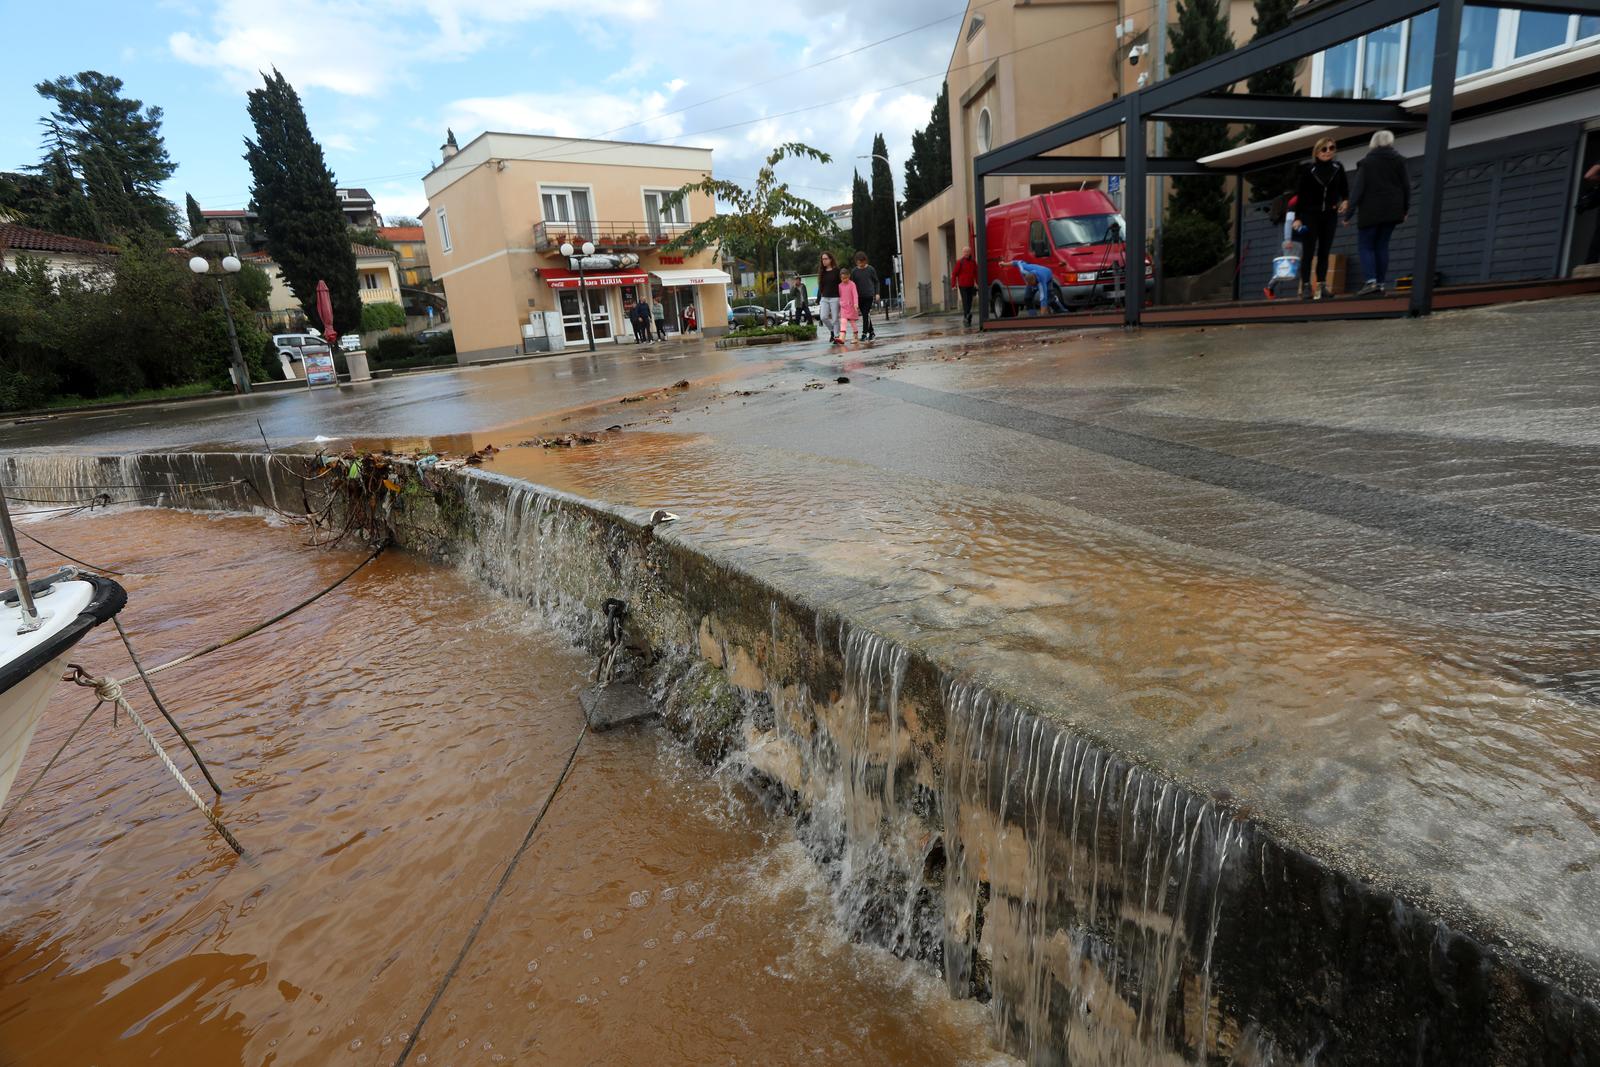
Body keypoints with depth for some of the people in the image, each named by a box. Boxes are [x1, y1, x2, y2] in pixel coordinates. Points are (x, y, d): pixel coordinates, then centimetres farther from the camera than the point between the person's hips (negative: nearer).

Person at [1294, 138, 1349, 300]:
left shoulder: (1338, 168, 4)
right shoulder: (1307, 169, -6)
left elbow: (1344, 189, 12)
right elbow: (1298, 195, -7)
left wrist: (1345, 201, -8)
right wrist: (1297, 218, -12)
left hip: (1330, 216, 4)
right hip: (1310, 215, -4)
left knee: (1324, 252, 3)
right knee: (1309, 252, -6)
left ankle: (1321, 285, 5)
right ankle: (1306, 286, -3)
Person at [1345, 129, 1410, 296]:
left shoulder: (1367, 162, -3)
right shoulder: (1399, 160, 8)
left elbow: (1358, 188, -10)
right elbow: (1406, 186, 8)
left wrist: (1349, 212, -9)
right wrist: (1406, 208, 17)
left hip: (1370, 212, -4)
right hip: (1392, 211, 4)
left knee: (1366, 246, -1)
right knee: (1382, 246, 9)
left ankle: (1371, 281, -20)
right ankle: (1381, 283, 4)